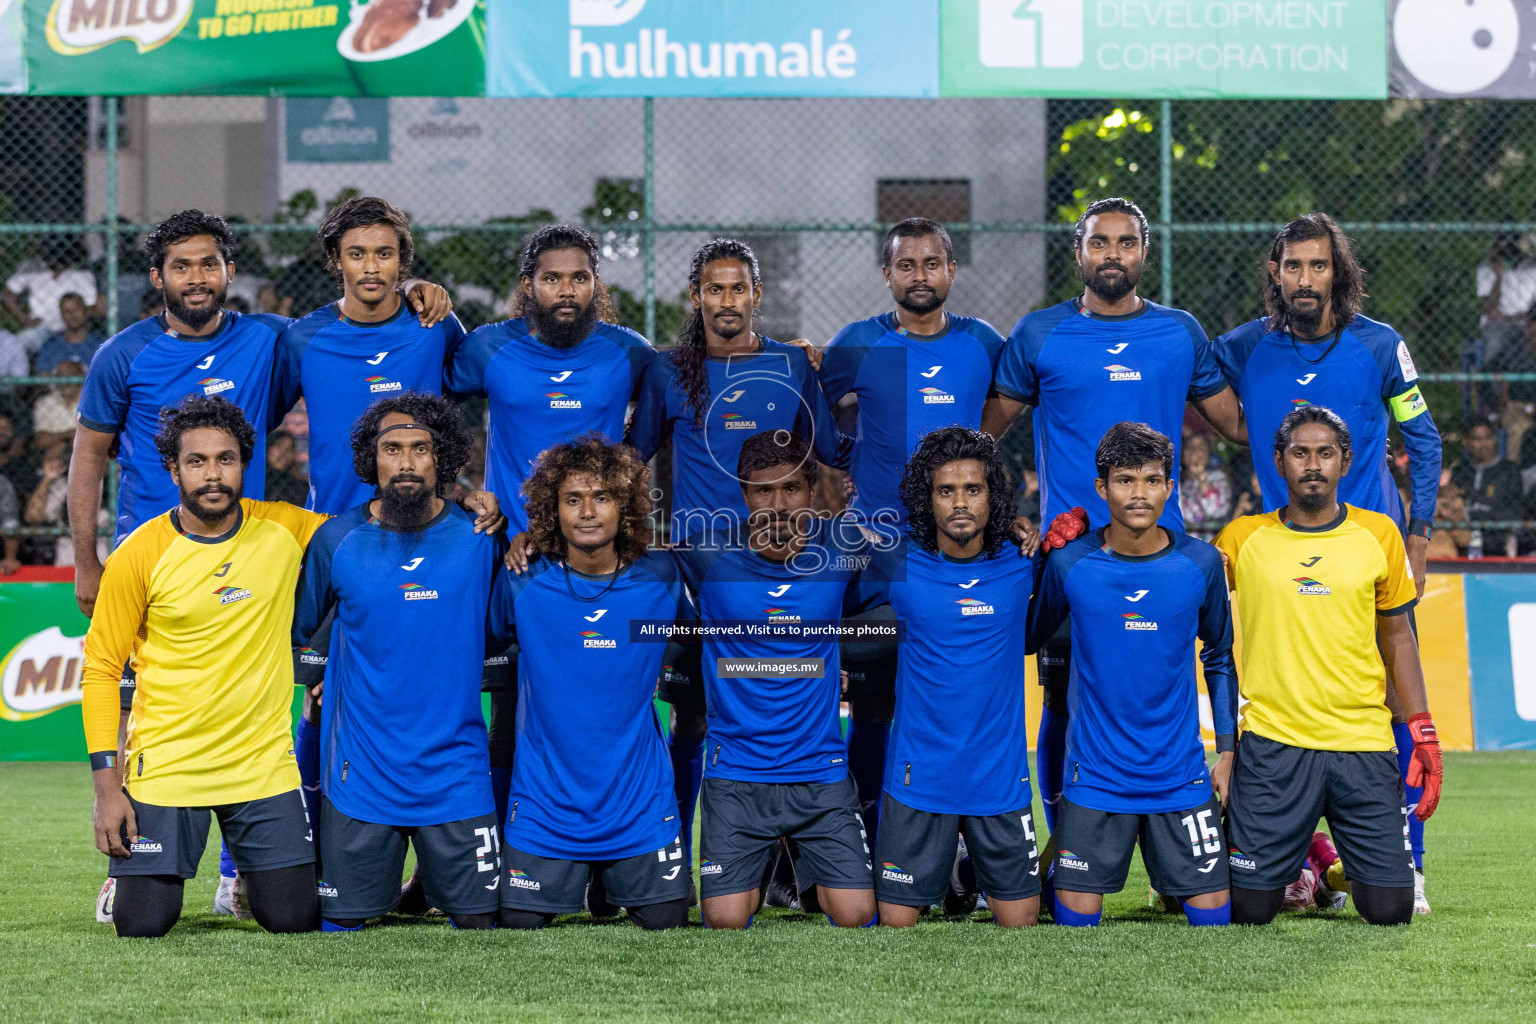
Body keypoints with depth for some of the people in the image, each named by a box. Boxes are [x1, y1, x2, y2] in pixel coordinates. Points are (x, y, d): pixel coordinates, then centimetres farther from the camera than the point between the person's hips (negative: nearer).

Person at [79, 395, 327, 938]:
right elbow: (100, 669, -3)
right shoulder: (138, 556, -8)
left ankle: (251, 869, 32)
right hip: (165, 765, -2)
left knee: (295, 919, -3)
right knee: (142, 923, -4)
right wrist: (107, 787, -9)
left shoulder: (283, 530, -2)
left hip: (263, 764, 2)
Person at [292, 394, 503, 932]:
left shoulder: (480, 539, 0)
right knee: (341, 920, 2)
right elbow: (293, 629, 10)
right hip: (361, 770, 0)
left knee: (476, 920, 1)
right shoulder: (336, 540, -2)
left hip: (456, 772, 0)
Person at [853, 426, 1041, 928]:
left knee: (1021, 919, 6)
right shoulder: (897, 567, -5)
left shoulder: (1021, 563, -2)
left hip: (1001, 777, 1)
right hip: (918, 775, -1)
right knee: (897, 919, 1)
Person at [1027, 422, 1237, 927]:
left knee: (1212, 912, -1)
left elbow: (1220, 658, 10)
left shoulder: (1201, 563, -2)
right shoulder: (1070, 564, -5)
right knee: (1077, 914, -2)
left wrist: (1228, 751, 7)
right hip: (1096, 776, -1)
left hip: (1182, 776, 1)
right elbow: (1029, 638, 12)